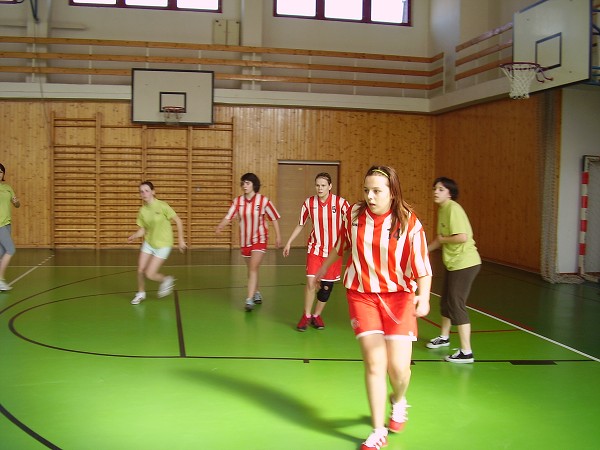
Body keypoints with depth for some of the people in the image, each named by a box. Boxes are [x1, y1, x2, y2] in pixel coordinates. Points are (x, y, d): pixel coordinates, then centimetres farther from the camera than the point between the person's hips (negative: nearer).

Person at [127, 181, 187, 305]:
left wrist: (180, 240, -10)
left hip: (163, 244, -5)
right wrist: (133, 236, -16)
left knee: (149, 274, -8)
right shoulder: (142, 211, -2)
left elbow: (178, 221, -11)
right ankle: (141, 293, 29)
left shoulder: (162, 206, -17)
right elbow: (142, 229, 4)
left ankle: (166, 280, 23)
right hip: (149, 242, 5)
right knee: (140, 270, 3)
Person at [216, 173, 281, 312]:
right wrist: (220, 226, -29)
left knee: (253, 268, -15)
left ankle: (249, 300, -16)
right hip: (245, 240, 4)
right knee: (251, 269, 17)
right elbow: (229, 216, -9)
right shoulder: (238, 201, -3)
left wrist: (278, 236, -4)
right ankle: (256, 293, 38)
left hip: (259, 239, -4)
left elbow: (274, 218, -4)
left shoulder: (263, 200, -11)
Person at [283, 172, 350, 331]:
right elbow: (300, 225, 11)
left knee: (327, 286, 5)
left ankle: (317, 315, 27)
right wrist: (289, 243, 10)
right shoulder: (309, 203, -2)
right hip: (315, 248, 0)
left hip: (334, 250, 0)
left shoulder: (340, 202, -9)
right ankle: (306, 316, 8)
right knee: (311, 282, -12)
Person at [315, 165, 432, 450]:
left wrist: (423, 296, -30)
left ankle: (398, 400, 33)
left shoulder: (409, 222, -14)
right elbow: (341, 245, 15)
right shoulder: (353, 214, -5)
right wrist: (324, 267, 28)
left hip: (398, 295, -1)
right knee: (374, 363, -6)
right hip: (361, 295, 1)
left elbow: (422, 266, -15)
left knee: (399, 366, -6)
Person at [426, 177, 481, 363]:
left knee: (456, 305, -8)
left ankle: (466, 352, -2)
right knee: (446, 301, 22)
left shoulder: (453, 209, -19)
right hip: (452, 263, 10)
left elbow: (462, 237, -29)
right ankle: (444, 337, 43)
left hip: (464, 263, -10)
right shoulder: (442, 209, 10)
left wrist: (443, 239, -14)